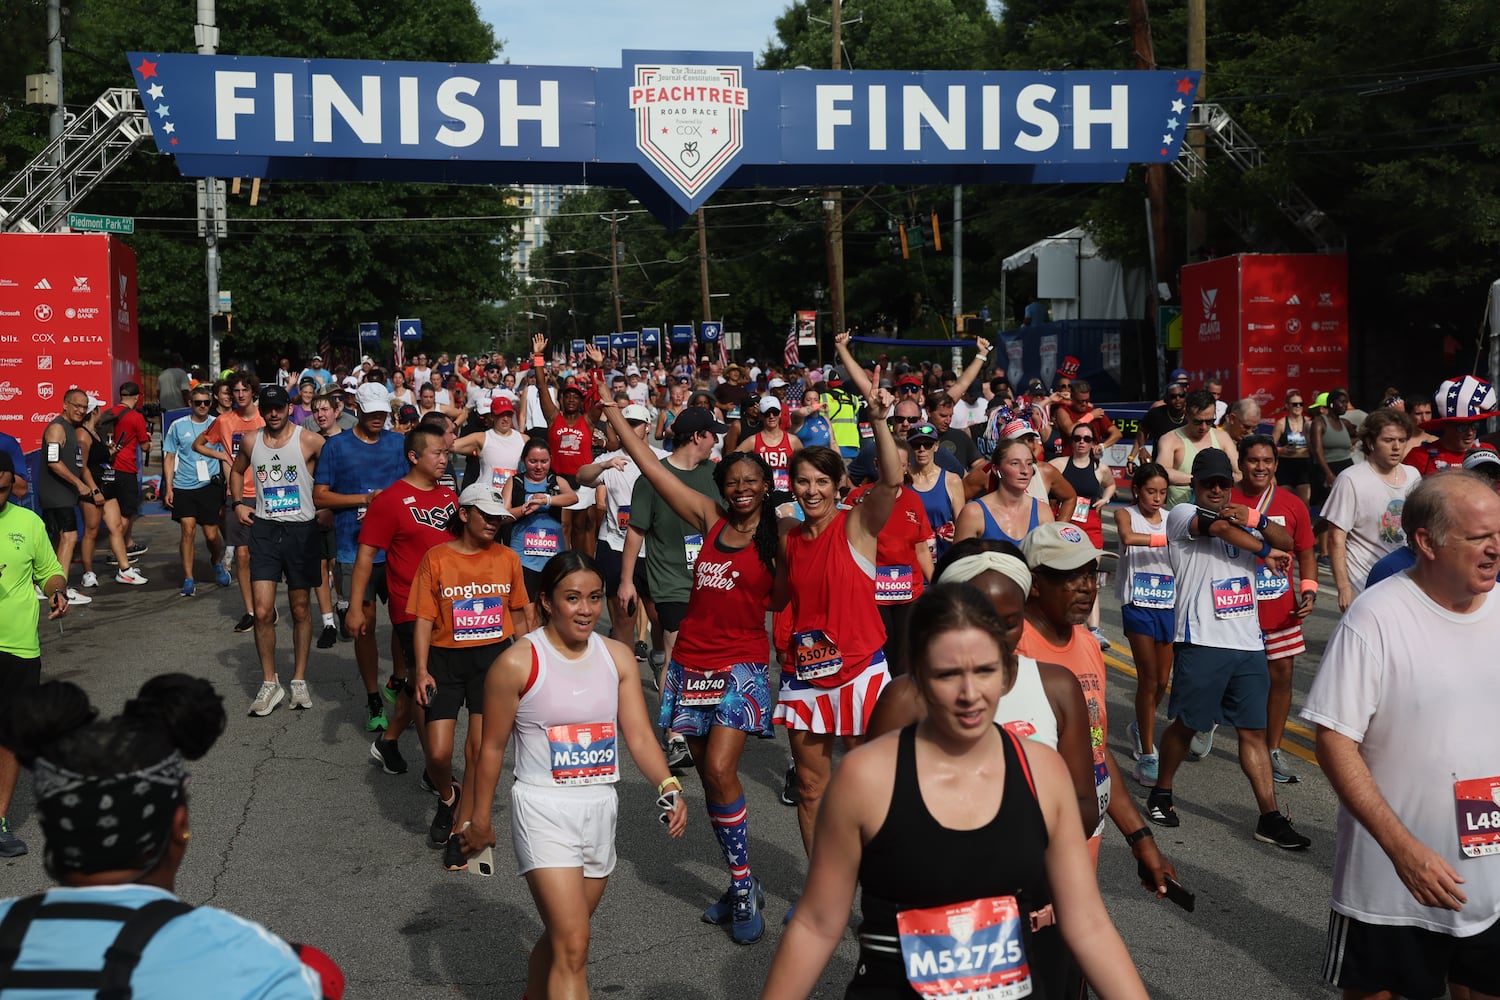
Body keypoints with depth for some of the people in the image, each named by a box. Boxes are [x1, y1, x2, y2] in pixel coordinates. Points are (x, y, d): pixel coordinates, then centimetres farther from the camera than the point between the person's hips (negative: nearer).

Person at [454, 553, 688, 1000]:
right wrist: (478, 820, 3)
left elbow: (640, 736, -1)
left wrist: (668, 787, -17)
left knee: (560, 938, 18)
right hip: (544, 810, -5)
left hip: (601, 810, 5)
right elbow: (492, 748, -2)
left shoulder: (618, 657, 2)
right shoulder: (517, 663, -10)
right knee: (573, 946, -13)